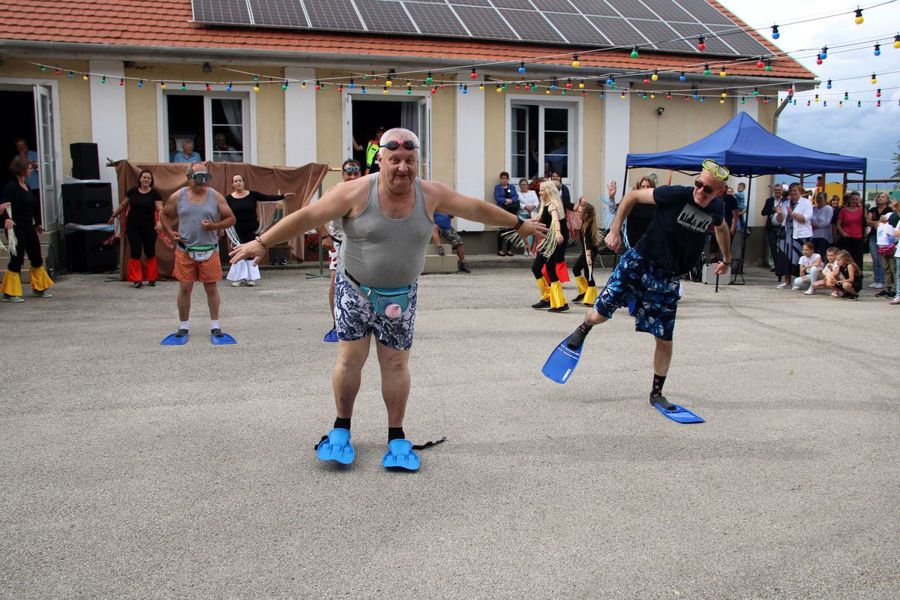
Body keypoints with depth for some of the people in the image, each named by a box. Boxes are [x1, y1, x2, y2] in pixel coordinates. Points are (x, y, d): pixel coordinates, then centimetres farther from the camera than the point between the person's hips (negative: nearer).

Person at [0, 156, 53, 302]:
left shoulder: (26, 186, 11)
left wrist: (37, 224, 27)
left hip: (29, 228, 8)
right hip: (16, 229, -8)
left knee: (37, 259, 14)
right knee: (16, 261, -2)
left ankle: (39, 288, 28)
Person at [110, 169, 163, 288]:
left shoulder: (154, 193, -4)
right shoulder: (132, 191, 2)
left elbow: (160, 209, -13)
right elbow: (123, 205, 15)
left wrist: (159, 221, -30)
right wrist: (114, 215, 24)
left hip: (149, 227, -1)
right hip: (133, 227, 1)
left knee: (150, 252, 6)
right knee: (135, 252, -2)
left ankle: (152, 279, 17)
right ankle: (136, 279, 3)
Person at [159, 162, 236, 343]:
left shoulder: (215, 197, -1)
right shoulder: (178, 197, 1)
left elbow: (230, 219, 2)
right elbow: (164, 215, 15)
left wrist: (215, 226, -14)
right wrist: (170, 232, -1)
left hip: (209, 251, 0)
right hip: (185, 251, 1)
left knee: (211, 288, 5)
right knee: (185, 288, 5)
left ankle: (215, 326, 16)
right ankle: (183, 327, 17)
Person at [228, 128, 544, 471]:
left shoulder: (431, 194, -7)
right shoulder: (357, 192, -16)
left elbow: (478, 209, 6)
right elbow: (308, 216, -14)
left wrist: (518, 224, 14)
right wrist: (262, 242, -17)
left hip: (401, 296, 2)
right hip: (355, 291, -2)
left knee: (396, 364, 6)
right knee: (350, 357, 2)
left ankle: (397, 438, 20)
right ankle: (341, 430, 22)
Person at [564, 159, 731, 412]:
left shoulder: (716, 208, 0)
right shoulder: (676, 194, -17)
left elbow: (721, 228, 26)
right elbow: (632, 195, -7)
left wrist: (727, 259, 35)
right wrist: (615, 230, -13)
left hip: (667, 278, 4)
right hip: (638, 261, -3)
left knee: (665, 342, 4)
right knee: (599, 315, -5)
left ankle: (656, 393, 25)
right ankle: (583, 329, 35)